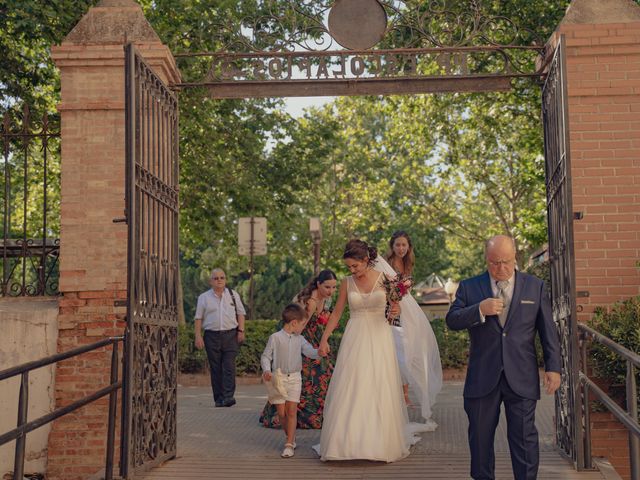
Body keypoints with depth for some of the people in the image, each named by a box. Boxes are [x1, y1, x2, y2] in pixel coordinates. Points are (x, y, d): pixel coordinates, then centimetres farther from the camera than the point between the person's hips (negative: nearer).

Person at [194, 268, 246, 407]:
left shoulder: (233, 295, 11)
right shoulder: (204, 297, 8)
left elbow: (240, 313, 13)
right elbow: (199, 318, 6)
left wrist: (241, 331, 2)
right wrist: (198, 336, -2)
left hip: (230, 335, 0)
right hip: (212, 336, 0)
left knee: (229, 367, -10)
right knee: (215, 369, 2)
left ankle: (228, 396, -15)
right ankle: (218, 399, 7)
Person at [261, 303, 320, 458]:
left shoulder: (300, 340, 7)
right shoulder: (275, 338, -4)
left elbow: (310, 352, -2)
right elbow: (266, 356, -2)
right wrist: (267, 370, -19)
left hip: (295, 378, 2)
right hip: (279, 378, -2)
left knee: (292, 411, -4)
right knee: (281, 412, 3)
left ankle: (289, 444, -1)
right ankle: (291, 438, 24)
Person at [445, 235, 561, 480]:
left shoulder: (535, 286, 5)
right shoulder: (469, 287, 4)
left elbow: (548, 331, 6)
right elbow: (452, 321, -4)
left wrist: (553, 367, 1)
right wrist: (479, 310, -19)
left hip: (521, 378, -1)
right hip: (483, 377, 1)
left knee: (524, 438, 1)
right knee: (480, 436, 10)